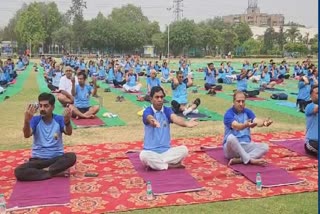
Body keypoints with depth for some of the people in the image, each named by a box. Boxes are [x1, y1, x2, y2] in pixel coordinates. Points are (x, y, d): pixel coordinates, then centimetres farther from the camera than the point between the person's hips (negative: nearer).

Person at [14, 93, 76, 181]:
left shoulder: (59, 119, -2)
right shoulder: (35, 120, -2)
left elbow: (68, 132, -21)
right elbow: (27, 135, -20)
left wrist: (67, 121, -44)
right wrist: (27, 121, -42)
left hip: (57, 158, 0)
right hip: (38, 159, 1)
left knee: (72, 157, -32)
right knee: (18, 172, -27)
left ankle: (44, 170, -20)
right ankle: (56, 172, -23)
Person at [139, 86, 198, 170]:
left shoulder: (167, 110, 0)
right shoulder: (147, 111, -9)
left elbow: (175, 118, -22)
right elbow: (150, 118, -35)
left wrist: (186, 123, -45)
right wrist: (153, 121, -61)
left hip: (166, 151, 3)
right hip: (151, 151, -3)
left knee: (184, 150, -20)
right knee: (143, 155, -35)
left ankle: (155, 164, -15)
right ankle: (171, 165, -17)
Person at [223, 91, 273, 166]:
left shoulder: (247, 112, 7)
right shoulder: (229, 114, -9)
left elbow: (256, 121, -14)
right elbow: (236, 126, -29)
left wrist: (264, 122, -38)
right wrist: (246, 125, -51)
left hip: (246, 145, 5)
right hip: (231, 147, -5)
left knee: (265, 147, -18)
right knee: (231, 137, -37)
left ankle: (238, 160, -31)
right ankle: (251, 160, -29)